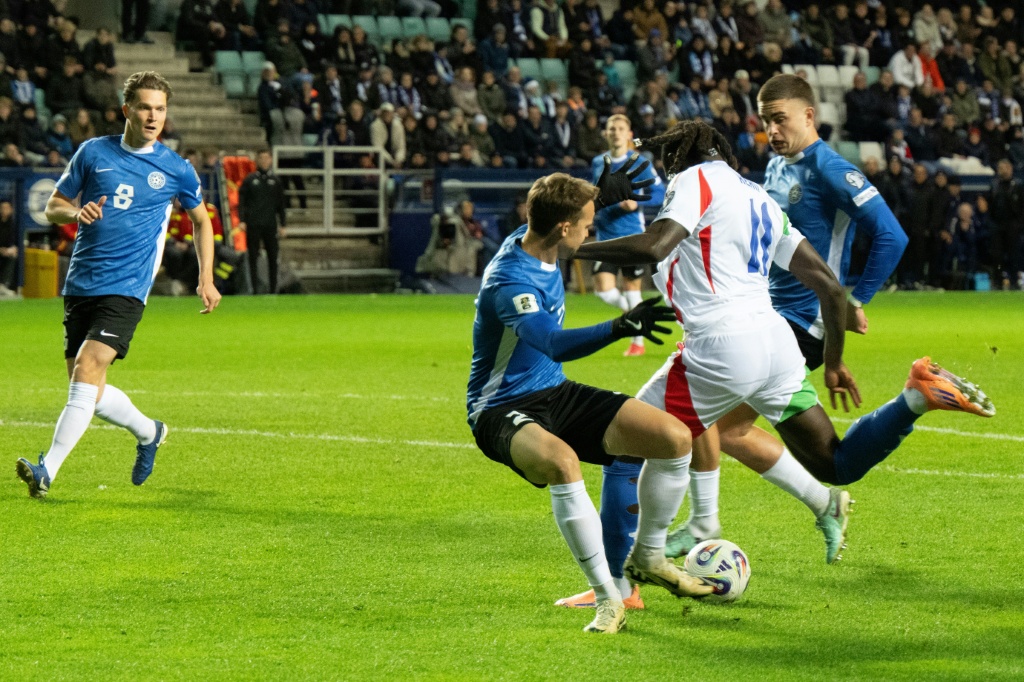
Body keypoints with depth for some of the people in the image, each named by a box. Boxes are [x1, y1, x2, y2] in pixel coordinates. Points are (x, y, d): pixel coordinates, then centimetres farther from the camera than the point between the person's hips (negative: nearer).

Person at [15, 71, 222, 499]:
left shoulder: (177, 170, 4)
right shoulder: (94, 153, 6)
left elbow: (201, 221, 21)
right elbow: (53, 207, 13)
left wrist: (206, 279, 12)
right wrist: (75, 212, -10)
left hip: (126, 290, -4)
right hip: (80, 285, 4)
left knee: (88, 367, -22)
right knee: (87, 390, 5)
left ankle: (47, 470, -25)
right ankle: (148, 432, 34)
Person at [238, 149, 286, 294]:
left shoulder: (276, 181, 10)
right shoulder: (250, 180, 4)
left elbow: (281, 204, 13)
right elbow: (241, 201, 2)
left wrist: (282, 225, 9)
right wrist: (241, 220, -9)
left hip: (270, 224, 2)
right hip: (253, 225, -2)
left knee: (272, 257, 0)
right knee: (253, 257, -1)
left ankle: (273, 288, 4)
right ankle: (254, 287, 3)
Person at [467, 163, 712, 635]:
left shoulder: (533, 241, 1)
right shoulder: (508, 281, -27)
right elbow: (555, 344, -45)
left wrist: (604, 196, 28)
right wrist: (619, 327, -56)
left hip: (555, 395, 9)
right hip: (503, 410, -9)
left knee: (675, 438, -6)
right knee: (561, 461, -43)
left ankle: (647, 558, 17)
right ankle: (607, 598, -31)